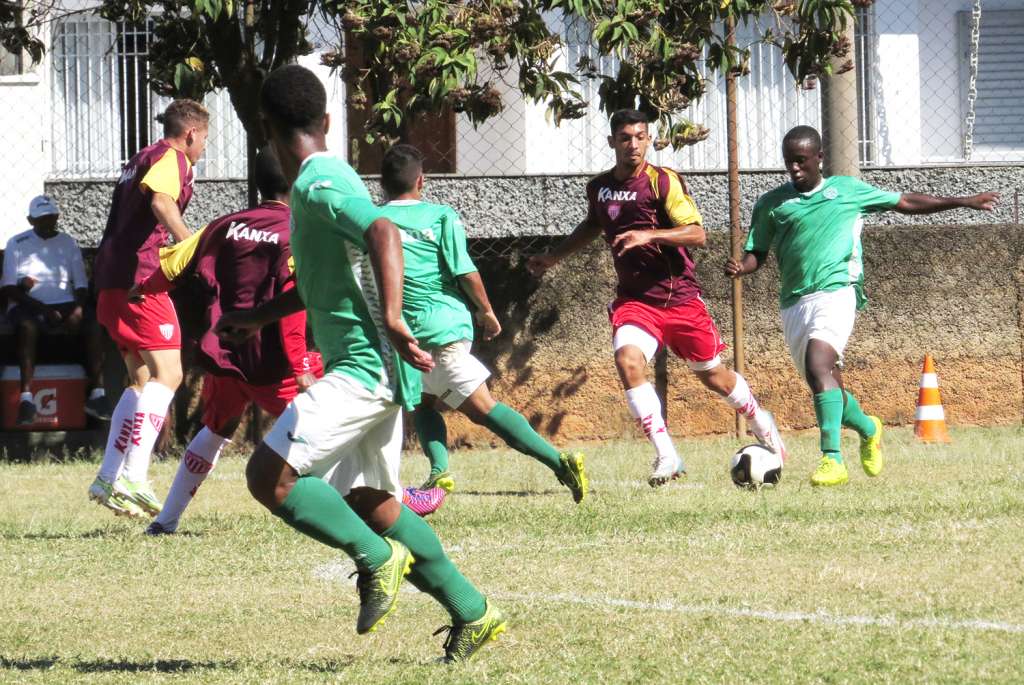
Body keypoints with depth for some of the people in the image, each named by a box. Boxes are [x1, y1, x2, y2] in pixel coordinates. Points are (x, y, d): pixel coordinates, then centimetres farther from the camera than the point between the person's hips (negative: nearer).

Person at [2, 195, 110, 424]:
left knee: (92, 324, -27)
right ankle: (26, 396, -42)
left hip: (64, 304, 3)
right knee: (26, 326, -37)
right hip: (28, 306, -3)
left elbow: (81, 285, 12)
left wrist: (78, 309, -11)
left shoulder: (67, 243, 16)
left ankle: (97, 392, -32)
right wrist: (43, 309, -15)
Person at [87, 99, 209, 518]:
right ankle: (131, 479, -26)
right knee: (167, 373, -15)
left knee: (143, 379, 14)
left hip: (114, 279, 10)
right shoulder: (171, 158, -4)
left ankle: (108, 479, 11)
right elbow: (161, 202, -24)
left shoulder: (142, 159, 25)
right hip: (140, 277, -10)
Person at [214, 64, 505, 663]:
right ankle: (472, 614, 16)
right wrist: (259, 317, 39)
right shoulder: (323, 180, 17)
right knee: (371, 503, 14)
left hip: (364, 366, -10)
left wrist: (391, 316, -39)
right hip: (373, 368, 10)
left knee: (270, 475, -16)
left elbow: (383, 232, -31)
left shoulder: (318, 185, -13)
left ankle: (377, 557, -9)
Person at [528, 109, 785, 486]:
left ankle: (762, 424, 40)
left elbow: (697, 234, -18)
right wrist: (552, 257, 29)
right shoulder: (598, 188, 5)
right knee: (628, 359, -25)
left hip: (679, 295, -3)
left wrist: (649, 235, -30)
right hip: (634, 297, 3)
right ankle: (666, 455, -21)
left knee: (712, 374, 9)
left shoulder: (664, 182, -11)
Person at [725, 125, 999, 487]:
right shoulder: (772, 203, 14)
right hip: (793, 302, 4)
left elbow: (906, 203, 21)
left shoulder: (847, 189, 12)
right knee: (825, 387, 8)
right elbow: (756, 253, 14)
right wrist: (740, 267, -10)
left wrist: (962, 202, 21)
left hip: (835, 291, -4)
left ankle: (833, 460, -33)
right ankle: (867, 429, 39)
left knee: (818, 364, -27)